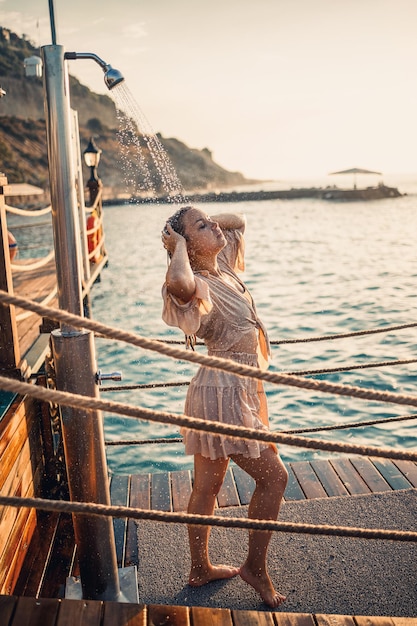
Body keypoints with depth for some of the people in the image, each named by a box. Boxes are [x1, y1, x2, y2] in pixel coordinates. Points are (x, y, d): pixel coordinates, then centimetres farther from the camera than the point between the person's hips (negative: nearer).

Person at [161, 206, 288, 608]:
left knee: (207, 486, 18)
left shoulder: (221, 265, 6)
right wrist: (178, 246, -26)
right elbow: (178, 282, -46)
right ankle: (256, 567, 22)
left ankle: (200, 569, 34)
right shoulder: (197, 284, -19)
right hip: (223, 393, -9)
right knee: (273, 476, 4)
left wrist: (203, 220, 8)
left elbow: (239, 221, 23)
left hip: (231, 390, 9)